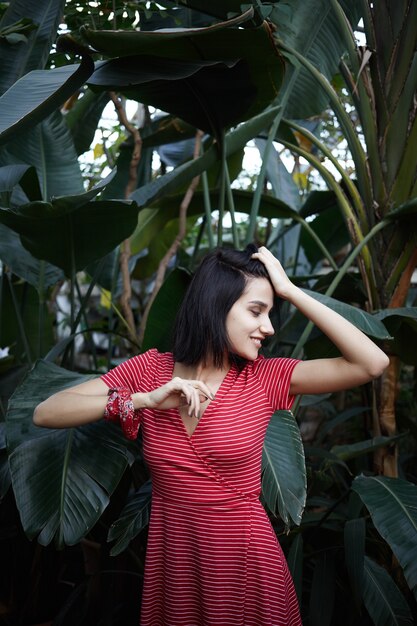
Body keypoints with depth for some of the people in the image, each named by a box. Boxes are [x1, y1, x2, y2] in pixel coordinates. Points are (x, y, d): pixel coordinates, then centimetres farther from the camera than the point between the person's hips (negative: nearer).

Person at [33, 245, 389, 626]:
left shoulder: (265, 378, -8)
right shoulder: (151, 369, -5)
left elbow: (373, 363, -18)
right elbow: (45, 414, -11)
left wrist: (290, 290, -16)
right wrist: (145, 400, -23)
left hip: (245, 563, -1)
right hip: (170, 563, 1)